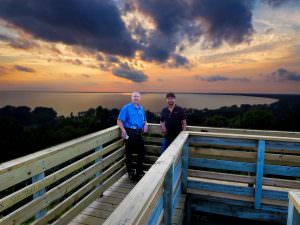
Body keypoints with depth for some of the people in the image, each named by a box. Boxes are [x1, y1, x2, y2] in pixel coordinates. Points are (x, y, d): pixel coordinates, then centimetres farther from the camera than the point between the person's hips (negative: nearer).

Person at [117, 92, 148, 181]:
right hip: (129, 132, -6)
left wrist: (145, 125, 3)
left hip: (138, 133, 6)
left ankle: (139, 171, 32)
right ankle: (131, 172, 21)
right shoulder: (126, 107, -6)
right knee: (129, 153, 5)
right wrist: (123, 130, -24)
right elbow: (119, 121, -11)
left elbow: (144, 120, 24)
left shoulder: (141, 108, 12)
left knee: (141, 152, 13)